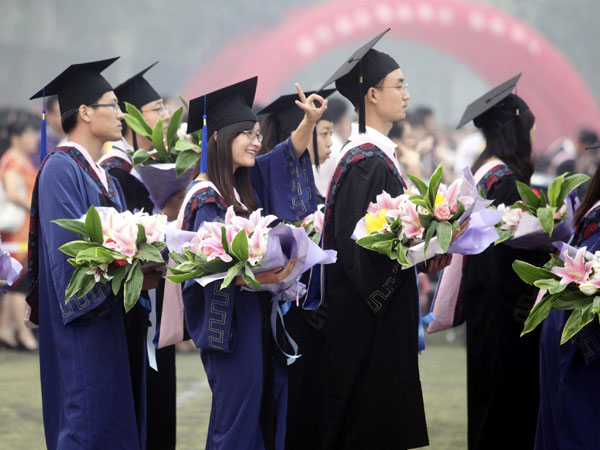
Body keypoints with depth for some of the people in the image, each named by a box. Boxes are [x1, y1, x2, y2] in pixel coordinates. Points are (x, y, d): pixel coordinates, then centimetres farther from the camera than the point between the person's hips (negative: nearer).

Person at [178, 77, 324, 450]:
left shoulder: (246, 183, 9)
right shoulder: (205, 197, -14)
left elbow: (289, 155, 15)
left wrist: (310, 122, -4)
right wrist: (258, 277, -33)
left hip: (257, 314, 8)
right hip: (228, 318, -8)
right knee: (238, 410, -6)